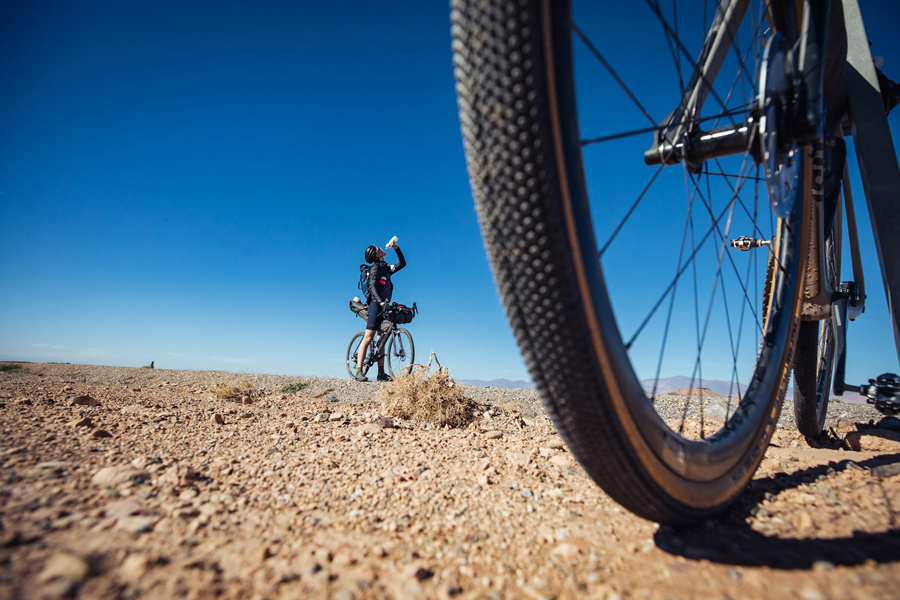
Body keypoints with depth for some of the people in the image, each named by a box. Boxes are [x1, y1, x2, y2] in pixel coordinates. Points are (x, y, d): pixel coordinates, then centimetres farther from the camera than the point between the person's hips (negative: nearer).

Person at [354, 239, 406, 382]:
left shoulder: (386, 268, 21)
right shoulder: (375, 267, -3)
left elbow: (402, 263, 32)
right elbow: (372, 286, -16)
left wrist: (396, 248, 22)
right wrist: (381, 301, -31)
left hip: (385, 306, 9)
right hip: (376, 304, -8)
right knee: (368, 337, -13)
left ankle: (381, 373, 7)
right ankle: (359, 371, -14)